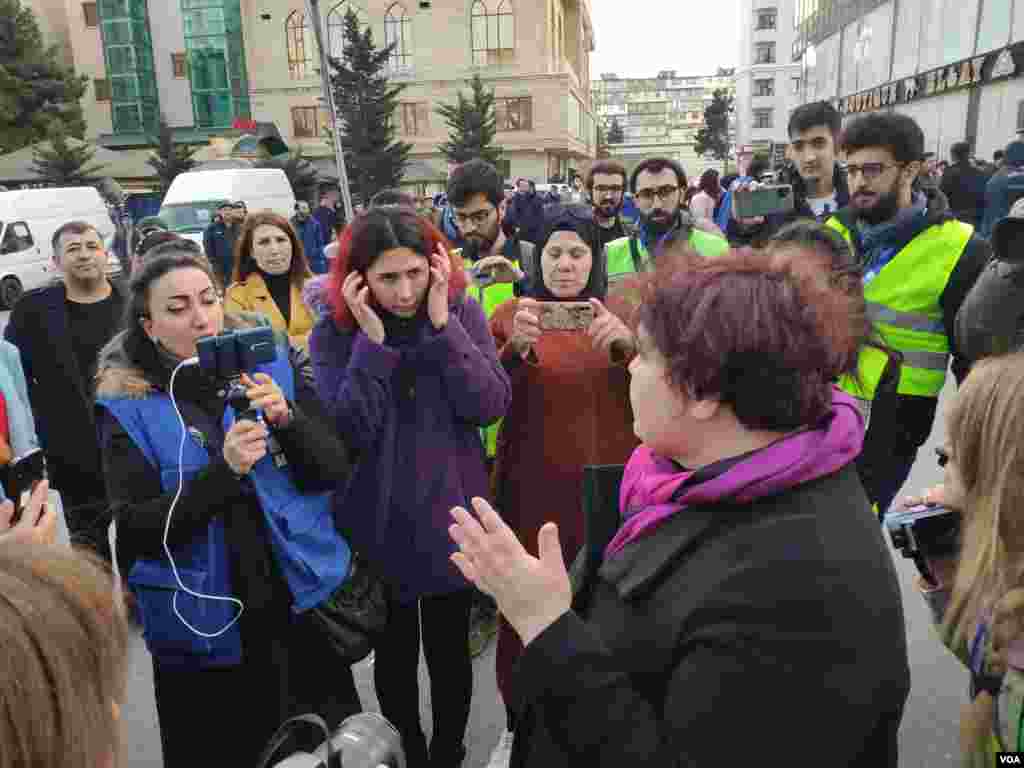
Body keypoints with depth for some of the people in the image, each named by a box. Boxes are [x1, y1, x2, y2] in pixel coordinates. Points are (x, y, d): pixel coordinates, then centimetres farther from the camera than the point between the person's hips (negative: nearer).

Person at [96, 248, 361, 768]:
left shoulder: (275, 364, -3)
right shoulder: (127, 406, -6)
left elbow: (334, 470, -6)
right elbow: (137, 530, -12)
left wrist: (286, 418, -24)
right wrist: (224, 470, -26)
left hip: (304, 602, 2)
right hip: (205, 628, -1)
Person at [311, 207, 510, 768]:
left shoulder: (462, 311, -7)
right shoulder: (334, 334, -9)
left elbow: (490, 406, -17)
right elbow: (349, 433, -19)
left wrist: (442, 323, -23)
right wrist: (372, 340, -25)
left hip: (450, 519, 0)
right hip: (378, 526, 0)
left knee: (449, 652, 18)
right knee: (394, 656, 19)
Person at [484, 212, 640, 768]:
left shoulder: (621, 314, 6)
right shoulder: (513, 313, 3)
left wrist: (628, 344, -23)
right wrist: (515, 349, -24)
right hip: (530, 484, -1)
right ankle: (517, 723, 22)